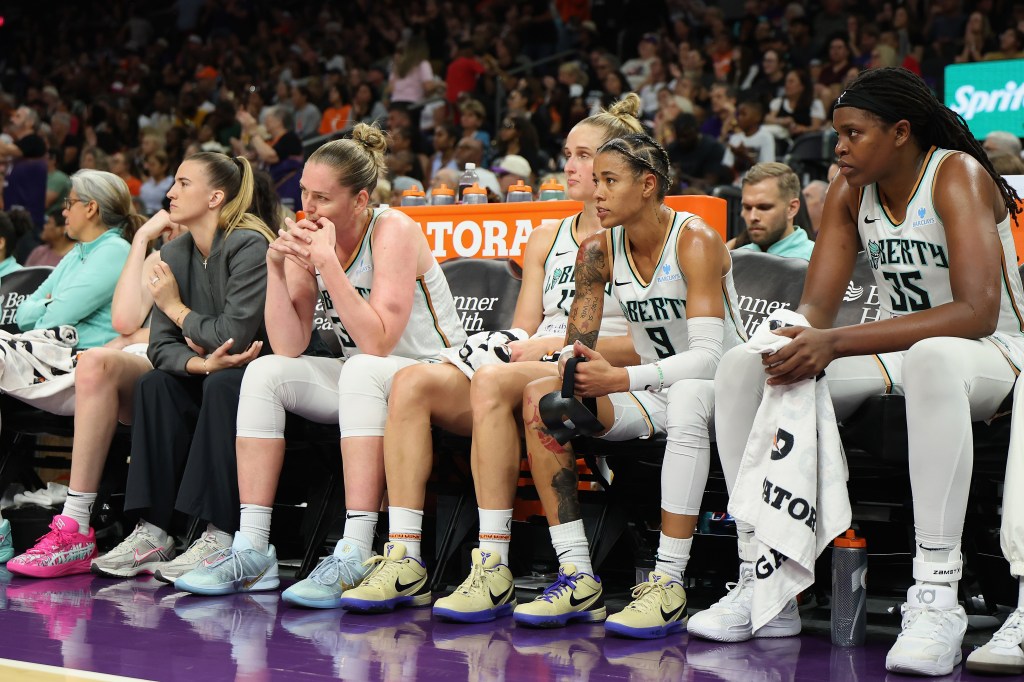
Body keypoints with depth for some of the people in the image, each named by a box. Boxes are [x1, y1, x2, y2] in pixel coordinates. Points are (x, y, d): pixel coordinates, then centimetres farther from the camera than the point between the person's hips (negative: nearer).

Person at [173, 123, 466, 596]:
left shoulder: (394, 232, -18)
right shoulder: (308, 237, -1)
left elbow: (377, 343, -29)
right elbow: (289, 347, -8)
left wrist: (328, 262, -30)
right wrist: (276, 266, -18)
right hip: (359, 382, 7)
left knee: (361, 371, -36)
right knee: (265, 373, -13)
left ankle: (355, 557, -40)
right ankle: (252, 549, -16)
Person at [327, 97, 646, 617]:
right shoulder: (545, 240, 24)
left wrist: (558, 344, -13)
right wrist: (507, 344, -3)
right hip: (529, 375, 6)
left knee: (493, 381, -37)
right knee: (413, 381, -20)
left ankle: (494, 569, -36)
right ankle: (404, 559, -25)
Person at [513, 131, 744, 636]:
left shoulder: (695, 241, -18)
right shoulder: (599, 250, 0)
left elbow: (708, 356, -27)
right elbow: (575, 349, -1)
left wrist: (620, 379, -34)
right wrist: (563, 390, -24)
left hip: (720, 392, -6)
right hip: (654, 394, 6)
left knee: (687, 395, -40)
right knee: (539, 397, -15)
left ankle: (668, 584, -39)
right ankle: (579, 580, -17)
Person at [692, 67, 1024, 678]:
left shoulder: (958, 175, -17)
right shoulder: (851, 190, 4)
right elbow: (816, 306, 0)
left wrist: (836, 343, -36)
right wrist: (799, 343, -27)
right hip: (897, 353, 7)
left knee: (933, 358, -43)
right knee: (741, 367, -11)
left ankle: (937, 599, -40)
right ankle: (764, 584, -13)